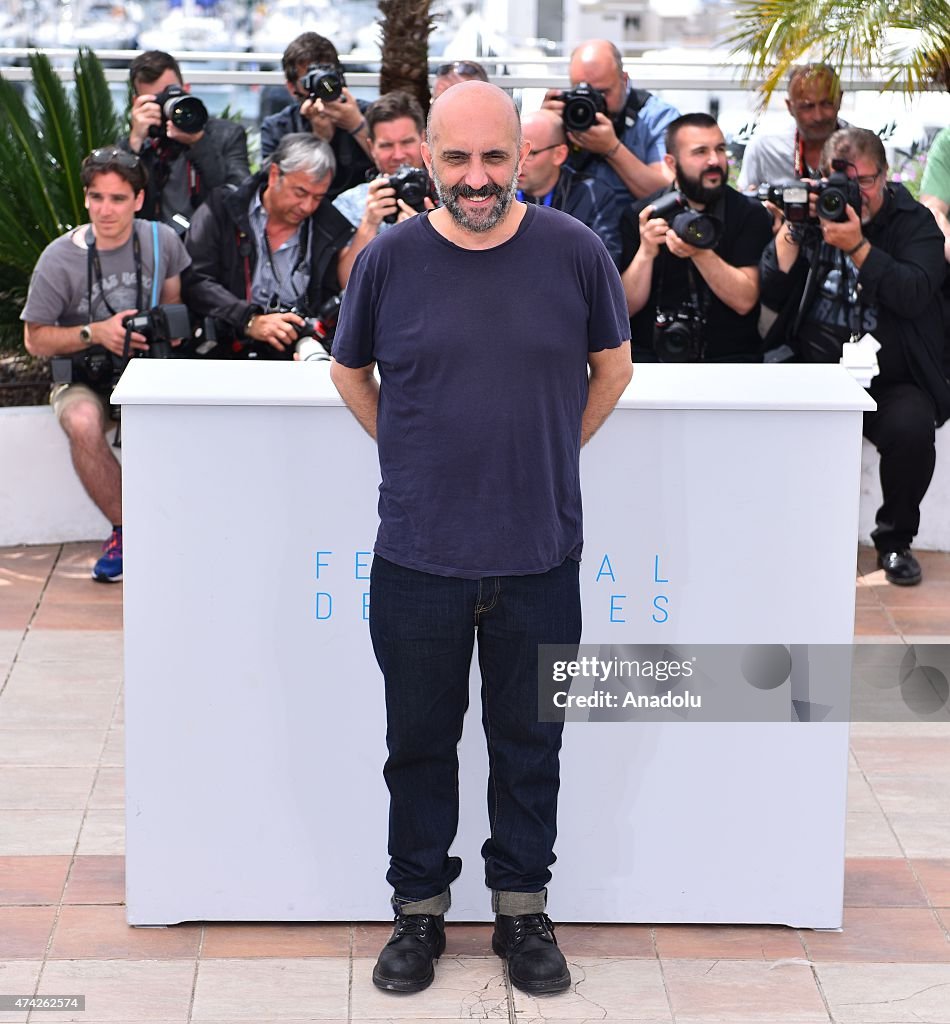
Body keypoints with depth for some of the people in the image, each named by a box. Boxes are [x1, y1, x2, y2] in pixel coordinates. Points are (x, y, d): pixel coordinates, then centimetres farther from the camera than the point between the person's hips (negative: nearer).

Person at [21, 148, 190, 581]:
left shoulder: (162, 241, -2)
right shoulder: (59, 258, -10)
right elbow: (36, 339, -4)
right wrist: (96, 333, -18)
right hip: (83, 378, -2)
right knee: (82, 423, -36)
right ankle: (126, 531, -18)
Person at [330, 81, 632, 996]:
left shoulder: (574, 252, -5)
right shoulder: (389, 258, -5)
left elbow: (612, 364, 11)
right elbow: (349, 371, 11)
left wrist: (550, 455, 8)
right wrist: (416, 459, 8)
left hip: (540, 559, 0)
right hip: (417, 563, 0)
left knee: (529, 745, 13)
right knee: (419, 744, 13)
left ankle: (522, 911, 29)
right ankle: (418, 911, 29)